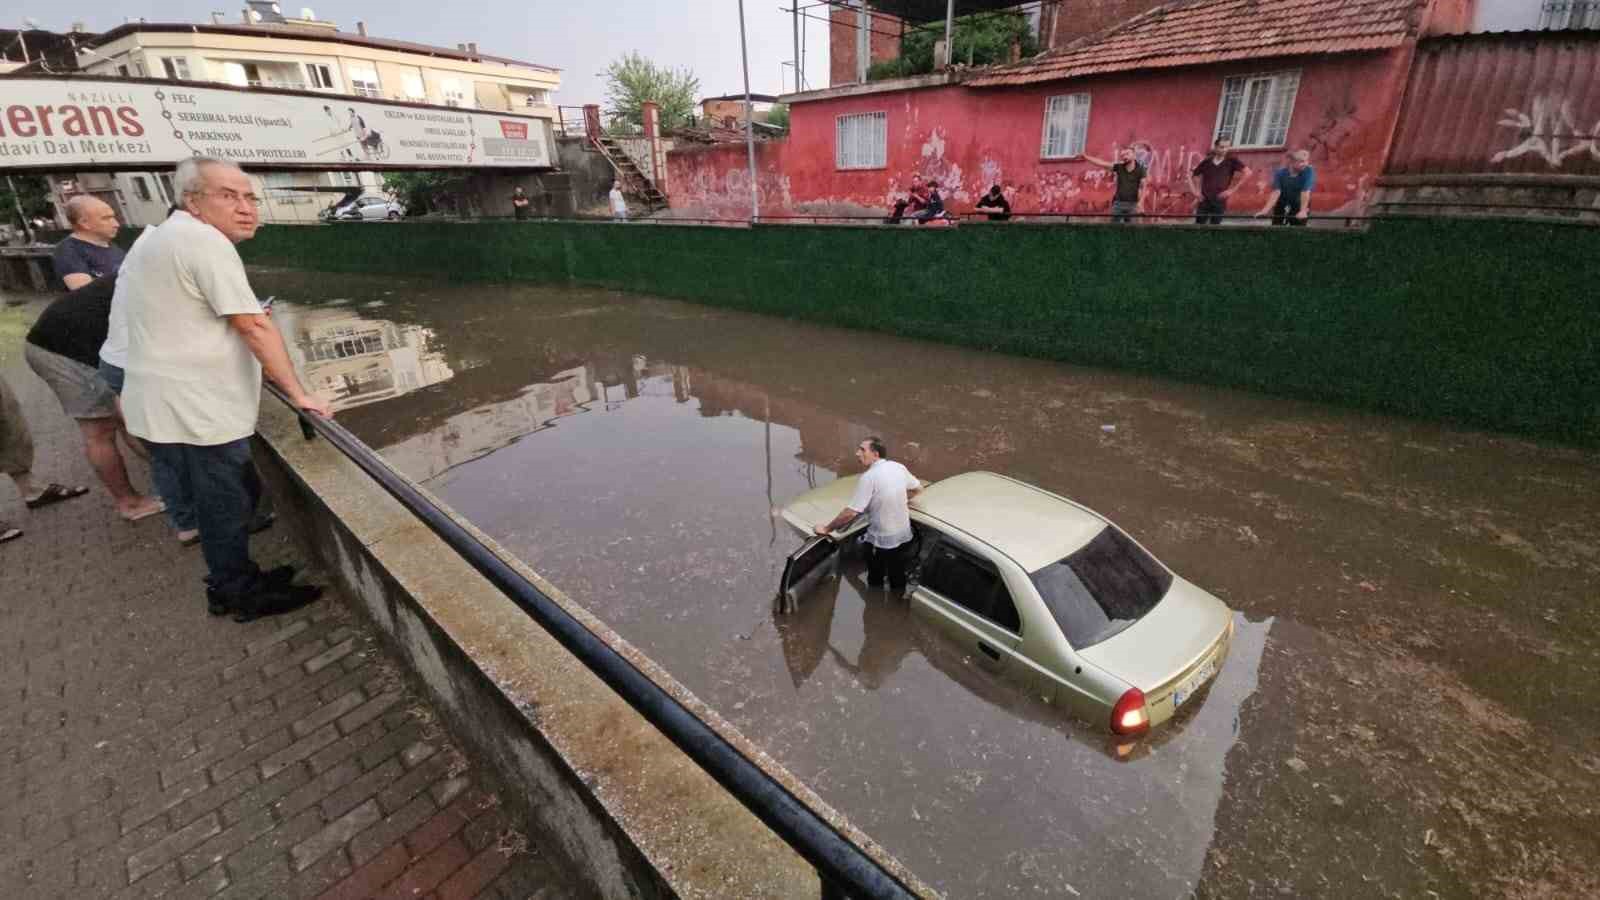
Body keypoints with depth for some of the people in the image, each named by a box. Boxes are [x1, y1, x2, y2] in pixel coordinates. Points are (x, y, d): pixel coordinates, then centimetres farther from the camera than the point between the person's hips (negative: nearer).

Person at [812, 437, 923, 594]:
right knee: (898, 580, 24)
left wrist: (827, 529, -12)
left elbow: (851, 512, -23)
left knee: (876, 582, 18)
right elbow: (918, 488, 14)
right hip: (904, 537, 6)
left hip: (880, 541, -6)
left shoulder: (869, 476, -23)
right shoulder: (899, 467, -3)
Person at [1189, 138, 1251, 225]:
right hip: (1204, 201, 2)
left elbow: (1247, 172, -7)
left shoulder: (1231, 161, 0)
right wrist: (1194, 190, 3)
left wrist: (1232, 190, -11)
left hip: (1220, 201, -2)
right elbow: (1191, 175, 14)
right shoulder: (1206, 161, 6)